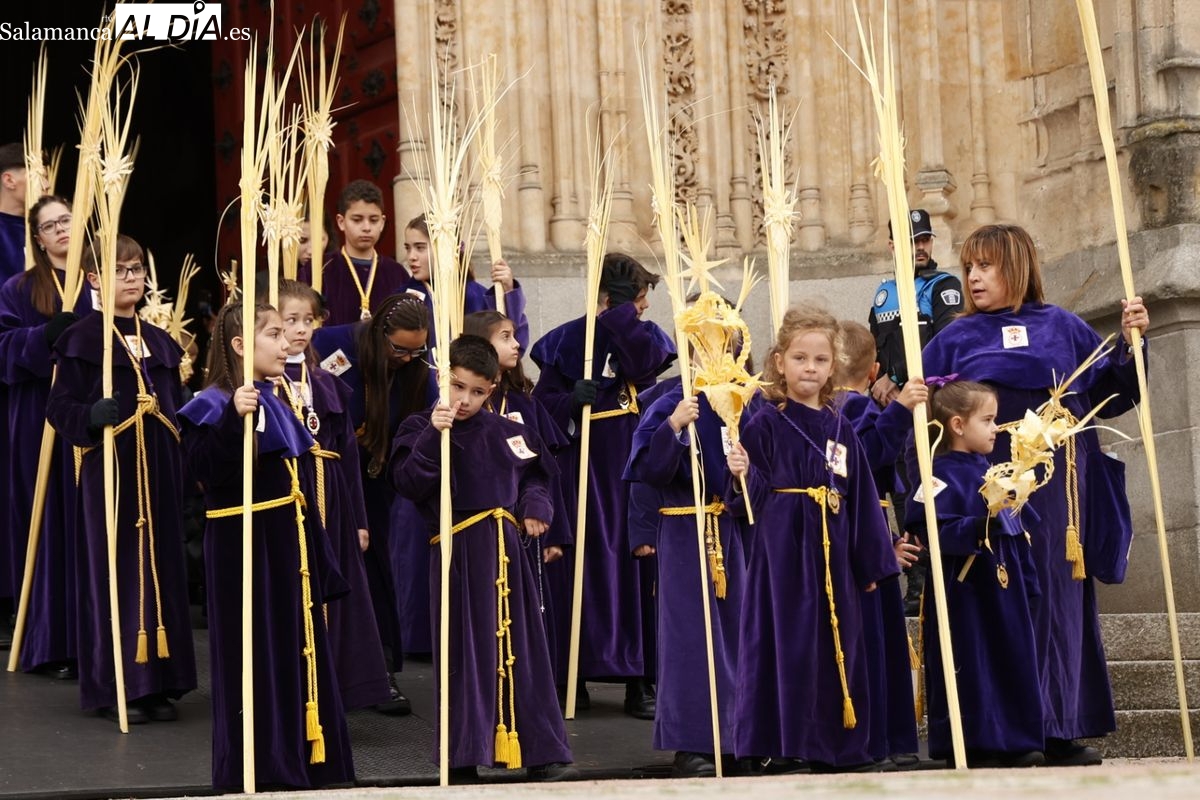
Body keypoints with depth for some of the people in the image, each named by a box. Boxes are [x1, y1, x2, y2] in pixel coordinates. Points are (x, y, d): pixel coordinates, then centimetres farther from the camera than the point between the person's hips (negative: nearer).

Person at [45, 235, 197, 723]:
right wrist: (91, 415, -27)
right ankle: (112, 687, 3)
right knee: (112, 570, -4)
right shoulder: (81, 340, -3)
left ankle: (156, 682, 14)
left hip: (158, 471, 6)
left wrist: (189, 465, 10)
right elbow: (59, 407, -7)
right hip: (107, 468, -6)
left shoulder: (159, 342, 16)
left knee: (160, 568, 6)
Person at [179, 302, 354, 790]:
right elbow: (206, 471, -27)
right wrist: (234, 420, -38)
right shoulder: (215, 405, -12)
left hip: (290, 550, 8)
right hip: (244, 550, -8)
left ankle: (301, 764, 21)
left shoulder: (279, 405, 14)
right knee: (252, 658, -2)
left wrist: (318, 560, 18)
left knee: (298, 652, 12)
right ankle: (250, 771, 7)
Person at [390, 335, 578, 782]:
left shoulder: (506, 433, 11)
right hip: (457, 557, -4)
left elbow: (535, 475, 22)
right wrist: (434, 437, -23)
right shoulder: (420, 430, 0)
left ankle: (544, 754, 9)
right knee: (466, 655, -2)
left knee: (522, 651, 5)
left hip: (506, 552, 4)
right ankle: (464, 758, 5)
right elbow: (408, 483, -14)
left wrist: (536, 504, 3)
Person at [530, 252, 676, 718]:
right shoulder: (567, 342, 2)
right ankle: (572, 673, 11)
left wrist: (618, 311, -14)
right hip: (583, 467, -1)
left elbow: (645, 363, -16)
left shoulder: (646, 337, 7)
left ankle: (638, 678, 3)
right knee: (584, 569, 1)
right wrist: (572, 399, -18)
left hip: (633, 469, 1)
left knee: (636, 568, -2)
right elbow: (543, 404, 1)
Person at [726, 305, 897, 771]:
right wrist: (741, 476, -28)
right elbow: (751, 499, -6)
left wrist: (872, 563, 11)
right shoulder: (766, 425, -3)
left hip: (833, 555, 5)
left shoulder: (840, 429, 11)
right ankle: (778, 746, 3)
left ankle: (837, 748, 17)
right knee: (786, 643, -4)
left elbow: (862, 499, 12)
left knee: (837, 647, 8)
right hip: (783, 552, -5)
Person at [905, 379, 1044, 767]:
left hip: (1005, 592, 8)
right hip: (964, 593, -8)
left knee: (1013, 660, 9)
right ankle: (973, 746, -1)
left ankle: (1017, 742, 15)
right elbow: (932, 531, -21)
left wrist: (1029, 585, 19)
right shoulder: (942, 476, -9)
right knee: (970, 669, -6)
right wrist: (980, 528, -29)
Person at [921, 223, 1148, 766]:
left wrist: (1129, 343, -4)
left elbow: (1111, 396, 9)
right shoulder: (955, 339, 10)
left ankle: (1058, 730, 8)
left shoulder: (1062, 328, 10)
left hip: (1055, 484, 0)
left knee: (1056, 595, 2)